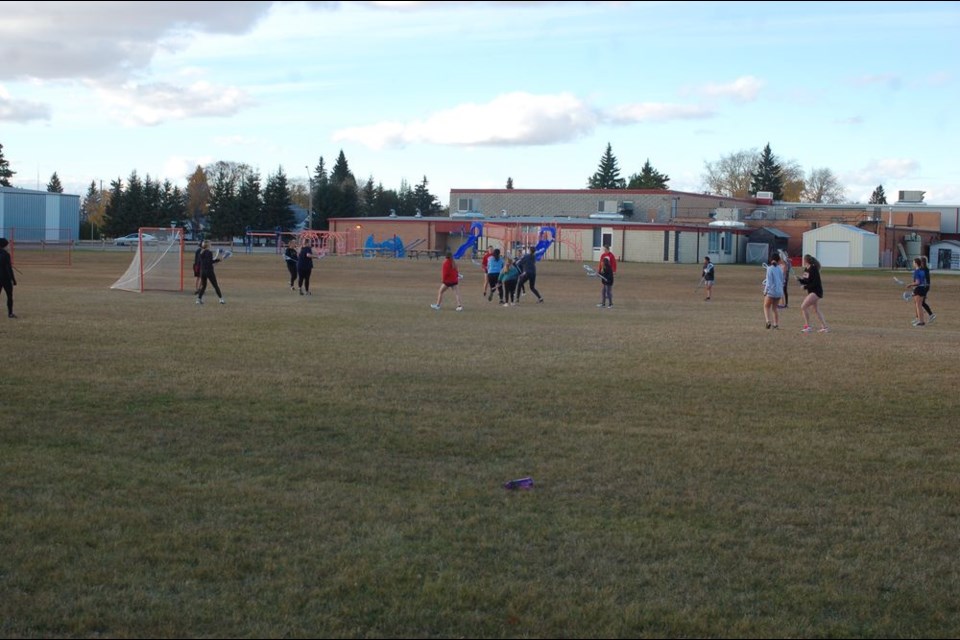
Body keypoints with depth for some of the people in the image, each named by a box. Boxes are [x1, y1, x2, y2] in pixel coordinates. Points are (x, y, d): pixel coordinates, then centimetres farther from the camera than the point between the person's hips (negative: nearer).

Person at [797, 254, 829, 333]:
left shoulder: (813, 269, -18)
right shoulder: (806, 269, 9)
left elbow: (815, 283, -22)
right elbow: (806, 281, 13)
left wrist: (805, 287, -20)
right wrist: (799, 279, -4)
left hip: (816, 291, -10)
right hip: (811, 291, 10)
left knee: (803, 307, -14)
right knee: (816, 310, 15)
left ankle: (807, 326, -9)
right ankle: (824, 326, 21)